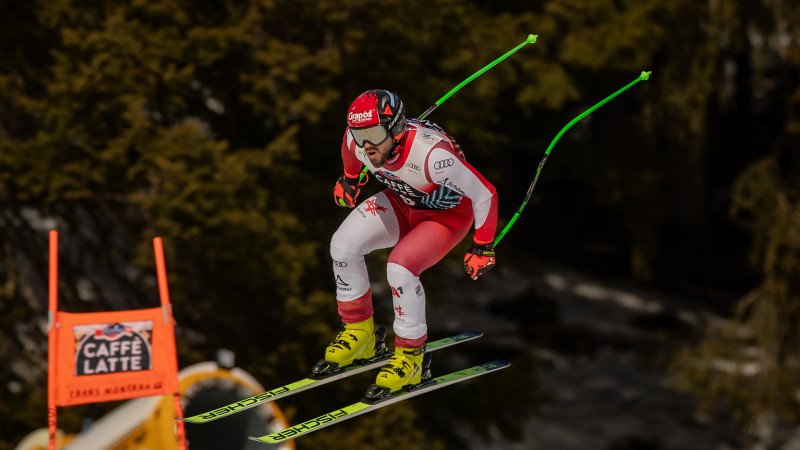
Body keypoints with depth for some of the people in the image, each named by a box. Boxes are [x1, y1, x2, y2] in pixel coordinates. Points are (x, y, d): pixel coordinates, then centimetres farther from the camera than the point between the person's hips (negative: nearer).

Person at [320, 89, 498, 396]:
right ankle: (359, 331, 8)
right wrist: (350, 178, 20)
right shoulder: (360, 140, -25)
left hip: (448, 214, -6)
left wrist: (483, 247, -21)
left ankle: (411, 356, -8)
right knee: (343, 244, -11)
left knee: (400, 267, -28)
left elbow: (485, 194, -31)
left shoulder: (430, 154, -43)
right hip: (401, 202, 6)